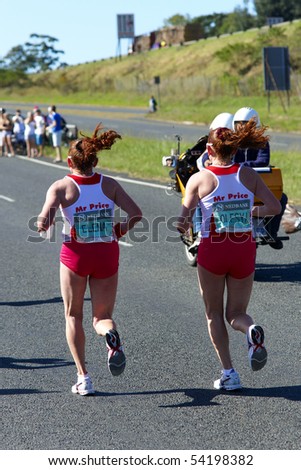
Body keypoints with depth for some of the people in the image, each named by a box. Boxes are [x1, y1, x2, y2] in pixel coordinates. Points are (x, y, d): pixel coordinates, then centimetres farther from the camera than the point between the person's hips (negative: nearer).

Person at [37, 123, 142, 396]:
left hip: (75, 254, -2)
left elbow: (45, 218, -20)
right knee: (102, 316, 13)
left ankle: (83, 378, 6)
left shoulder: (61, 187, -7)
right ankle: (111, 334, -26)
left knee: (73, 316, 15)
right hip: (107, 254, 2)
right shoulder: (110, 185, 0)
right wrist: (121, 229, 10)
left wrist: (44, 224, 2)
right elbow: (136, 213, -8)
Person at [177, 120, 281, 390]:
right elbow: (275, 207, -3)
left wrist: (185, 228, 15)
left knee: (214, 314, 15)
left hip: (212, 251, -2)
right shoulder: (248, 175, 1)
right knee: (236, 313, 13)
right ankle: (252, 330, -23)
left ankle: (228, 373, 6)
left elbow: (183, 223, -8)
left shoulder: (199, 179, -6)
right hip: (244, 251, 2)